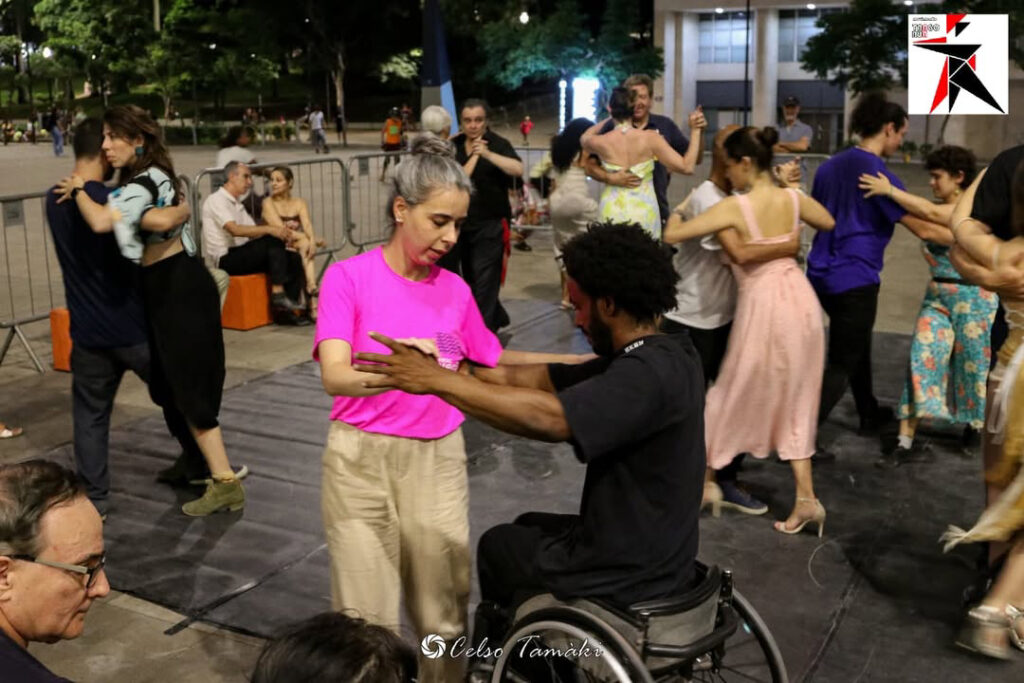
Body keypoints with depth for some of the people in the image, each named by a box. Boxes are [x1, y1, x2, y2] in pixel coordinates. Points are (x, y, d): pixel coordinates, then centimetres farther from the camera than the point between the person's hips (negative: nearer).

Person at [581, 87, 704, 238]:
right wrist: (696, 132, 2)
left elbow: (585, 137, 23)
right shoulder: (650, 138, -8)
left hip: (612, 212, 1)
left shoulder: (601, 142, -5)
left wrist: (609, 119, 29)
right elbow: (687, 167, -7)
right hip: (645, 212, 0)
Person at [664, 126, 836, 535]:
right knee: (794, 403, 14)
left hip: (764, 306, -5)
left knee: (735, 397, 11)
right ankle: (806, 498, 13)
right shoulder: (793, 199, 2)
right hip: (801, 301, 6)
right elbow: (830, 224, 23)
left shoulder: (734, 207, -14)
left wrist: (677, 212, 7)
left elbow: (672, 236, -15)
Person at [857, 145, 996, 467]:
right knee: (921, 360, -7)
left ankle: (975, 423, 40)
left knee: (973, 365, 10)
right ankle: (906, 443, -7)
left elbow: (932, 214, -27)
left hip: (974, 299, -5)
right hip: (937, 297, 5)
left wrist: (889, 191, -28)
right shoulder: (941, 210, 8)